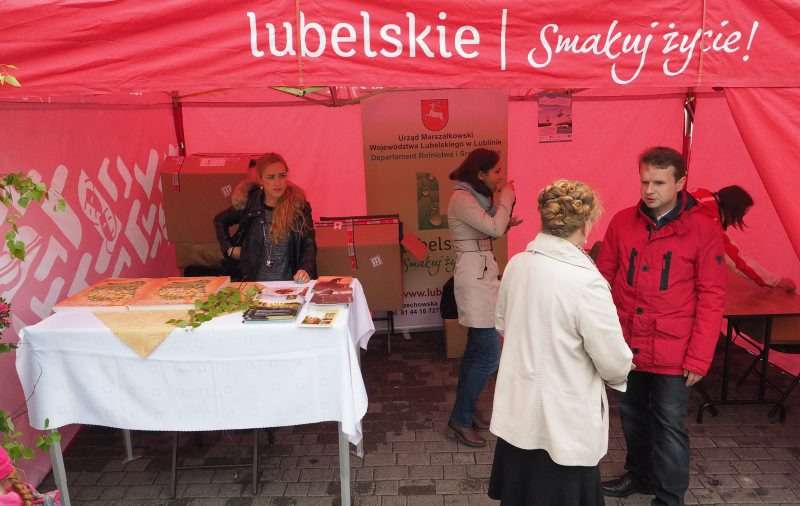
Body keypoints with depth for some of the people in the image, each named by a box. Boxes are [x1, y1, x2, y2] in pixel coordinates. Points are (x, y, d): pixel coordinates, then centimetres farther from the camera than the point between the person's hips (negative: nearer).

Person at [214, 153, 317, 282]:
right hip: (254, 282, 1)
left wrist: (306, 269, -19)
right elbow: (220, 221, 21)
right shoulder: (249, 204, 2)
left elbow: (309, 244, -1)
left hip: (288, 284, 0)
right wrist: (229, 248, 10)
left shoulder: (298, 205, -3)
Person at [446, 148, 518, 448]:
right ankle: (459, 421, 2)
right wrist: (506, 198, -9)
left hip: (483, 276, 11)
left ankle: (465, 411, 28)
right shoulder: (462, 198, -16)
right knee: (489, 354, -9)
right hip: (475, 279, -11)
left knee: (477, 350, 16)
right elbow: (495, 229, -22)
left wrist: (501, 202, 4)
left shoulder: (476, 197, 15)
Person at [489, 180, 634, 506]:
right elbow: (615, 364, -18)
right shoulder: (586, 281, -24)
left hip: (517, 410, 6)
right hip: (562, 420, -6)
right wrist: (621, 370, 4)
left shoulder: (516, 264, -4)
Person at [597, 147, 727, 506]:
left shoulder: (704, 230, -9)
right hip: (625, 346, 4)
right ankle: (639, 475, 44)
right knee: (632, 417, 20)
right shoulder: (622, 222, -1)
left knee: (668, 426, 8)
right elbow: (604, 280, 3)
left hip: (672, 353, -3)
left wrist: (699, 358, -11)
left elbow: (711, 298, -8)